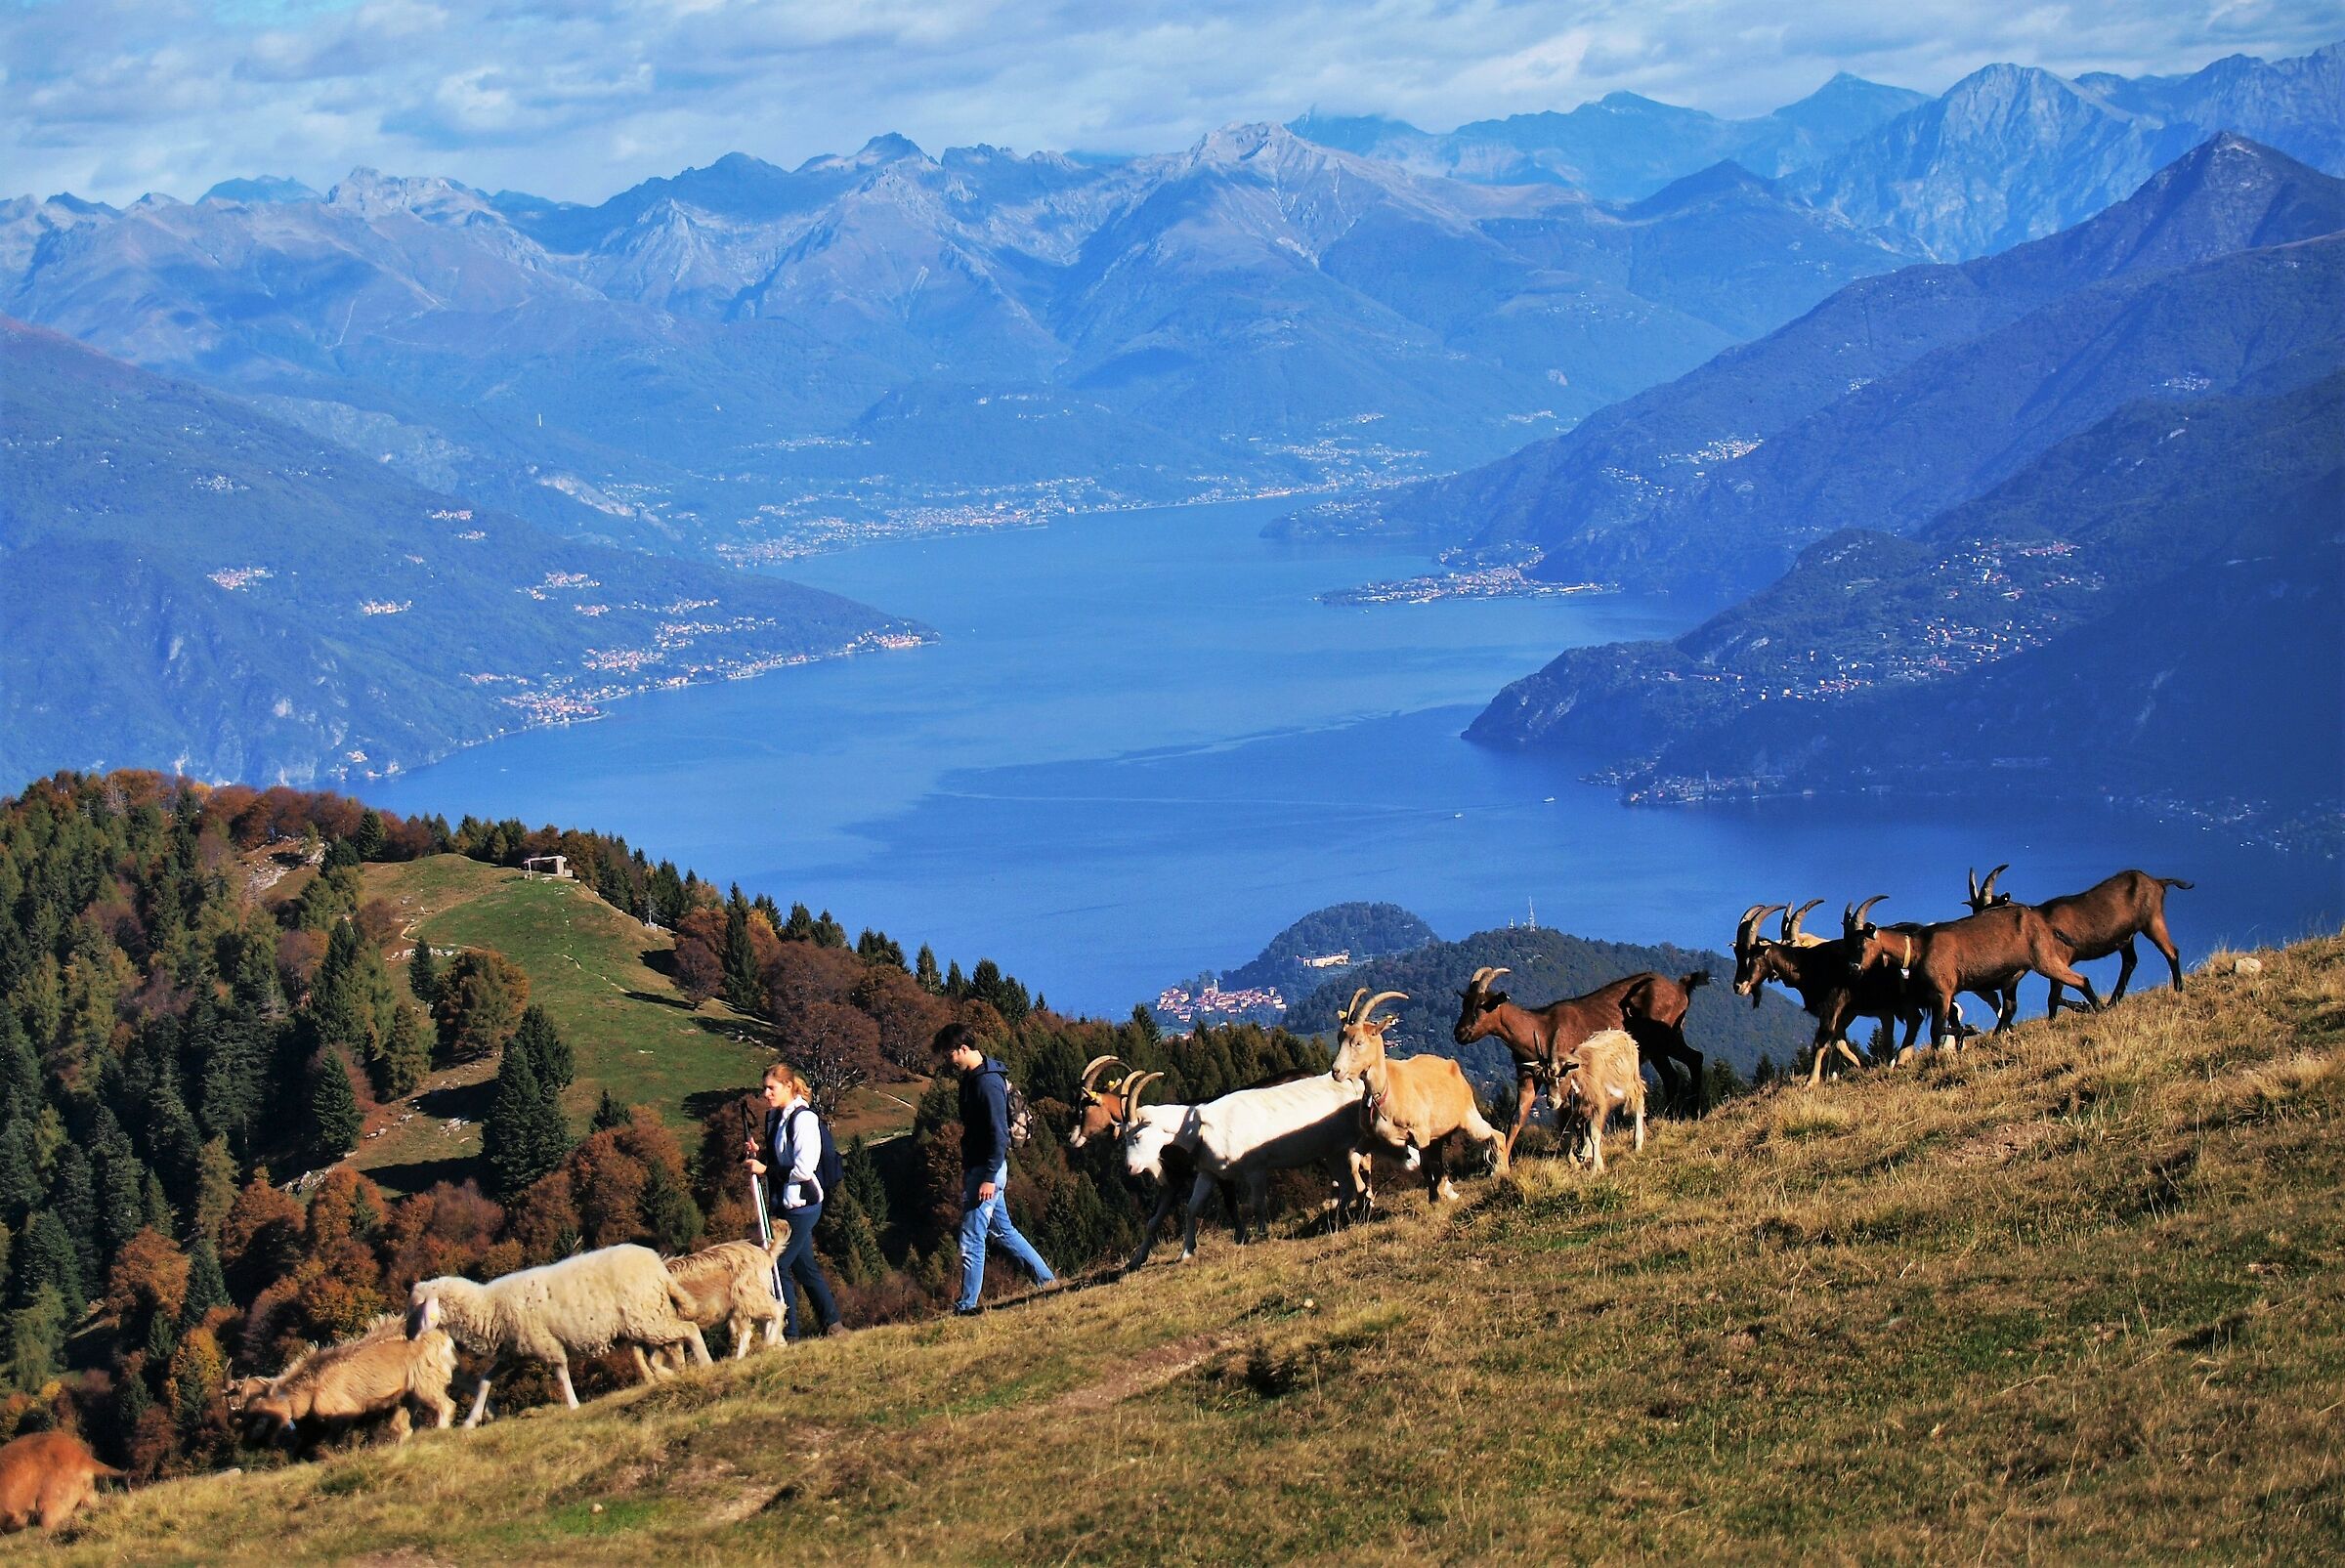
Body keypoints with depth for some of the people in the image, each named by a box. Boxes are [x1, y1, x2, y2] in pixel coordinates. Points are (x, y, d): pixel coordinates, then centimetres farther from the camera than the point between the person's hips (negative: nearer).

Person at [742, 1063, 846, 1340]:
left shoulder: (803, 1119, -17)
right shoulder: (776, 1116, 10)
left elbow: (803, 1169, -23)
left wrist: (766, 1170, -19)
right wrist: (759, 1152, 5)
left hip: (801, 1205, -10)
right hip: (785, 1203, 10)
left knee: (778, 1266, -9)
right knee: (803, 1266, 15)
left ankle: (788, 1334, -3)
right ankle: (831, 1324, 23)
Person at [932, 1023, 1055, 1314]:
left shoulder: (988, 1083, -19)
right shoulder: (971, 1078, 12)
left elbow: (998, 1134, -22)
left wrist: (989, 1178, -23)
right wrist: (967, 1170, 22)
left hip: (987, 1169, -11)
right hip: (976, 1167, 11)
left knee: (972, 1238, -6)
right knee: (1002, 1231, 17)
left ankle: (967, 1305, -2)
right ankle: (1047, 1280, 24)